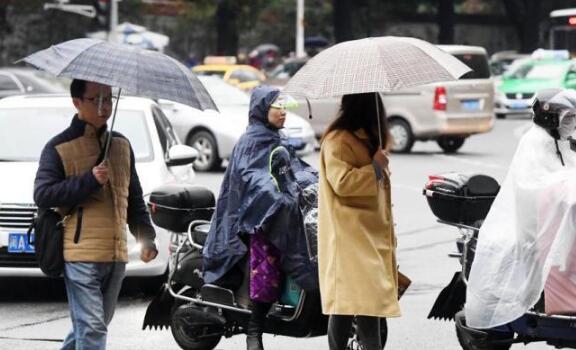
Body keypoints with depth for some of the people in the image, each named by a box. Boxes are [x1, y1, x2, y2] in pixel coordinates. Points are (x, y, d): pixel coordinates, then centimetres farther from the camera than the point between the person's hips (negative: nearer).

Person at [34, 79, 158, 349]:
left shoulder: (121, 145, 16)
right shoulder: (60, 147, -2)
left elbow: (134, 198, 21)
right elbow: (42, 195, -11)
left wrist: (146, 237, 10)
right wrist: (89, 180, -17)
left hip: (115, 254, 7)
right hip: (80, 254, -6)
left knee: (96, 325, 14)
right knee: (91, 327, -13)